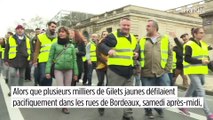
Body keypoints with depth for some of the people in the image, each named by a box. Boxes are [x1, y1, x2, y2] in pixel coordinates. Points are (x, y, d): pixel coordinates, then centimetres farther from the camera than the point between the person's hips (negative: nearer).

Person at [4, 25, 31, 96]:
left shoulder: (27, 40, 12)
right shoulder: (11, 39, 7)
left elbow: (29, 50, 12)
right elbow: (7, 50, 7)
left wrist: (30, 60, 5)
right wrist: (6, 59, 1)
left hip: (23, 61, 2)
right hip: (13, 60, -2)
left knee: (21, 76, 10)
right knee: (12, 75, -8)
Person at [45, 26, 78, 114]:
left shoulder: (71, 46, 7)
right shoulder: (54, 45, 2)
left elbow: (74, 60, 7)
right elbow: (50, 58, 1)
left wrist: (75, 73, 4)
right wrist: (48, 71, -5)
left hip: (69, 70, 2)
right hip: (58, 70, -2)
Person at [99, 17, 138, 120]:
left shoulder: (133, 39, 16)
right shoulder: (113, 36, -7)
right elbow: (101, 44, -12)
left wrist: (136, 54, 10)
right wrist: (108, 50, -30)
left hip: (129, 70, 7)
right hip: (115, 70, -7)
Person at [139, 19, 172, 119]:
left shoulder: (165, 39, 6)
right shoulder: (142, 40, 7)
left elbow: (170, 54, 6)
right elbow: (138, 54, 9)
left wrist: (168, 68, 0)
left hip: (162, 72, 0)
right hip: (146, 73, 0)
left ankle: (159, 107, 35)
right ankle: (148, 111, 32)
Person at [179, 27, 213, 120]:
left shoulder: (204, 45, 13)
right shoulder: (189, 45, -11)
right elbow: (187, 59, -18)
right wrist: (200, 61, -23)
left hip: (201, 72, 8)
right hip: (193, 72, -8)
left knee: (192, 89, 17)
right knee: (201, 91, -11)